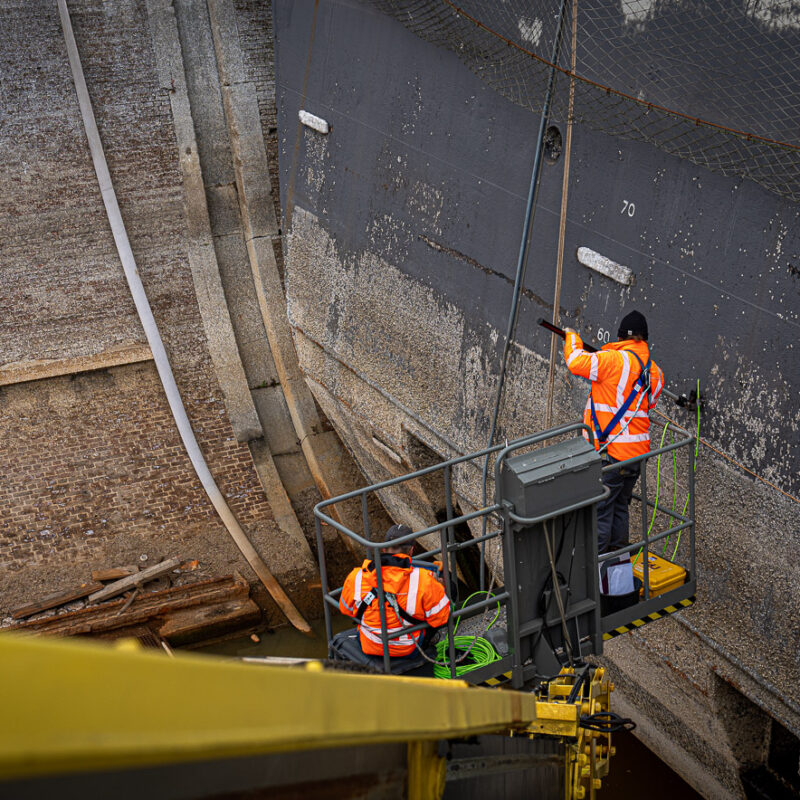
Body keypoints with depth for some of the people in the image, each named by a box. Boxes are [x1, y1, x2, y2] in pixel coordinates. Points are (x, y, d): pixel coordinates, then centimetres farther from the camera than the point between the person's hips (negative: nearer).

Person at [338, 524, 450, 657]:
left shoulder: (356, 578, -19)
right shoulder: (423, 580, -27)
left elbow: (345, 609, 0)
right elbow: (441, 618, -16)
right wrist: (438, 585, 3)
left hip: (368, 647, 3)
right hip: (411, 650, -2)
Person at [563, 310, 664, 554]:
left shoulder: (615, 361, -17)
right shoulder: (655, 371, 7)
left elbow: (575, 361, -14)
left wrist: (572, 337, 7)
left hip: (610, 453, -8)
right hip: (639, 451, 8)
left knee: (600, 511, 2)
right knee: (620, 506, 22)